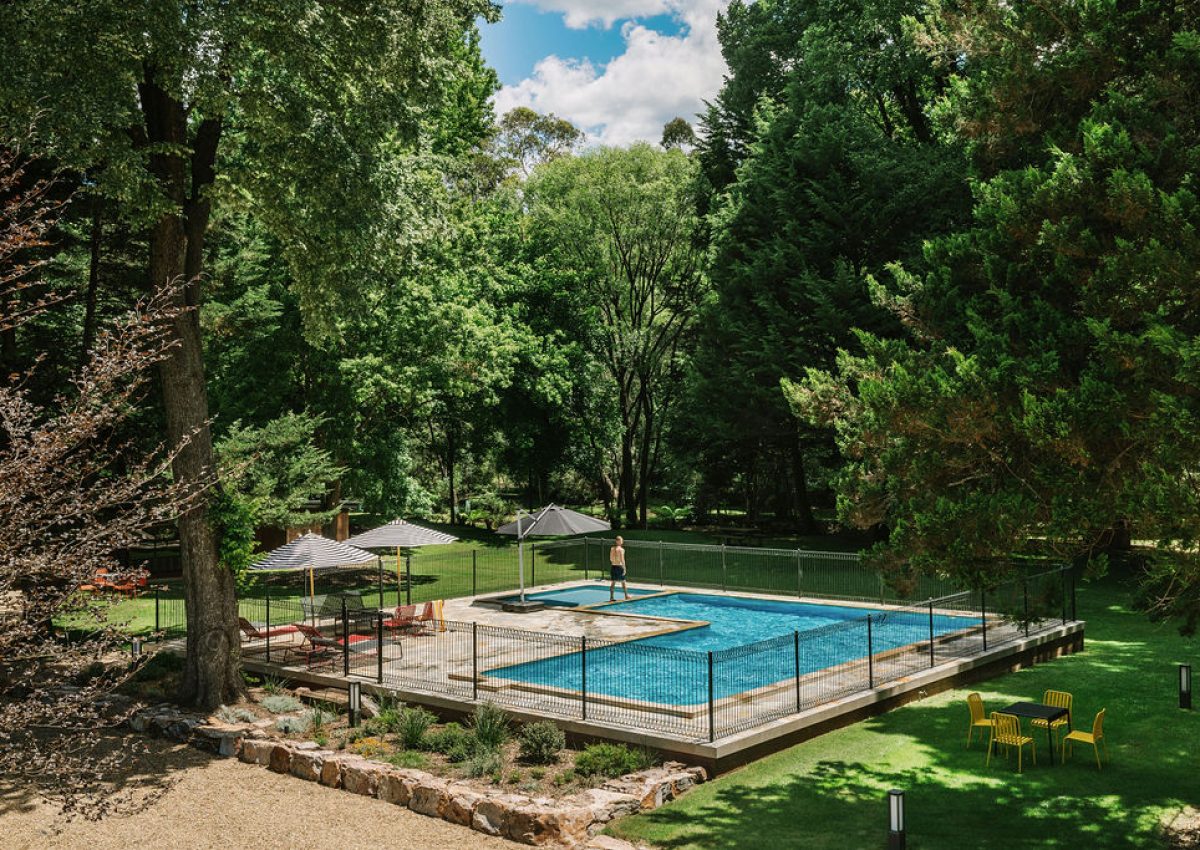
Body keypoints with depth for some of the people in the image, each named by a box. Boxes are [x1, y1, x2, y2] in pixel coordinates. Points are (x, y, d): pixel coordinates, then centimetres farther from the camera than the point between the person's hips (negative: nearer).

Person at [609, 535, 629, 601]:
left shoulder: (612, 549, 5)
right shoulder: (621, 549, -12)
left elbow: (611, 559, 11)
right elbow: (622, 559, -16)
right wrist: (624, 568, -13)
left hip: (613, 566, 5)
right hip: (619, 566, -5)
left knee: (613, 583, 6)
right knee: (623, 582, 9)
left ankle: (611, 597, 5)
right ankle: (626, 595, 20)